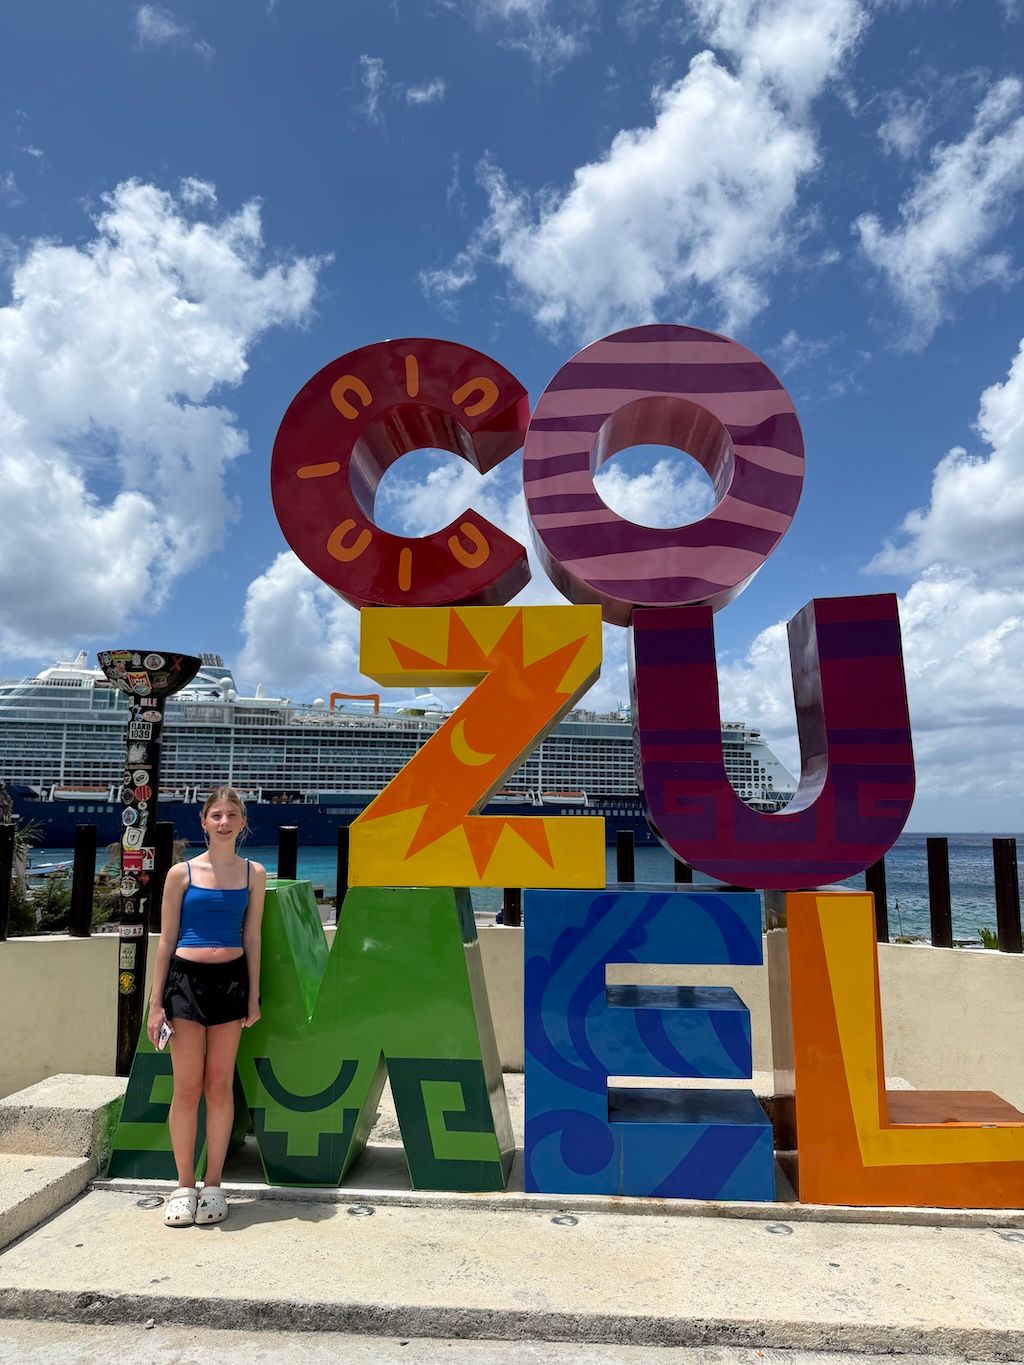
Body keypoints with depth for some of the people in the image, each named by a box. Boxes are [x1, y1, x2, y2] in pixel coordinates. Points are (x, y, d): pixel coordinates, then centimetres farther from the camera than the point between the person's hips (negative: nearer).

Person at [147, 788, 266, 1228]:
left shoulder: (253, 873, 5)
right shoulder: (181, 873, 0)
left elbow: (252, 936, 7)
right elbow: (166, 939, 3)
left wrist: (253, 996, 4)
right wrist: (156, 1001, 0)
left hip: (231, 980, 1)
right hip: (187, 978, -1)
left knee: (219, 1086, 6)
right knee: (186, 1088, 2)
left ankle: (213, 1184, 19)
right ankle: (184, 1186, 17)